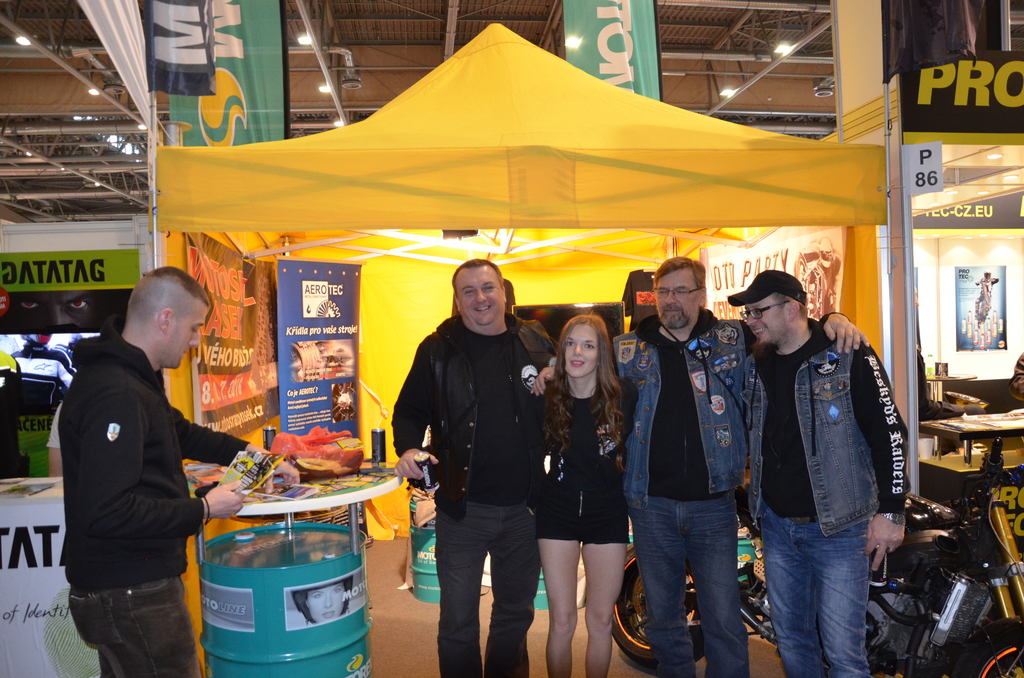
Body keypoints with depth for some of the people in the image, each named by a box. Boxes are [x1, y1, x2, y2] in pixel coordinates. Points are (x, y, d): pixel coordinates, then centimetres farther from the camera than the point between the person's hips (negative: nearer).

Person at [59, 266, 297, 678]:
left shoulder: (133, 377, 9)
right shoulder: (116, 394, -25)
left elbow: (179, 432, 24)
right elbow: (104, 512, -30)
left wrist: (249, 452, 15)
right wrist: (202, 510, -21)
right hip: (131, 597, -10)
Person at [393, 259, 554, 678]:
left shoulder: (536, 343, 2)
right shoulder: (438, 349, -2)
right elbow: (409, 411, 2)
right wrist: (409, 449, -16)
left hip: (524, 506, 2)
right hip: (463, 506, -2)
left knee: (516, 612, 20)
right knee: (458, 620, 9)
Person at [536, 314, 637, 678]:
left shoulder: (623, 394, -9)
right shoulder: (548, 396, -7)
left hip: (607, 511, 0)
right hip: (558, 510, 0)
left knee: (601, 620, 9)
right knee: (562, 620, 3)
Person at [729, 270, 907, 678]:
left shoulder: (849, 357, -10)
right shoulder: (753, 365, 7)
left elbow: (889, 432, -10)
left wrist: (890, 511, -12)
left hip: (839, 527, -5)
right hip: (776, 524, 6)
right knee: (791, 640, 17)